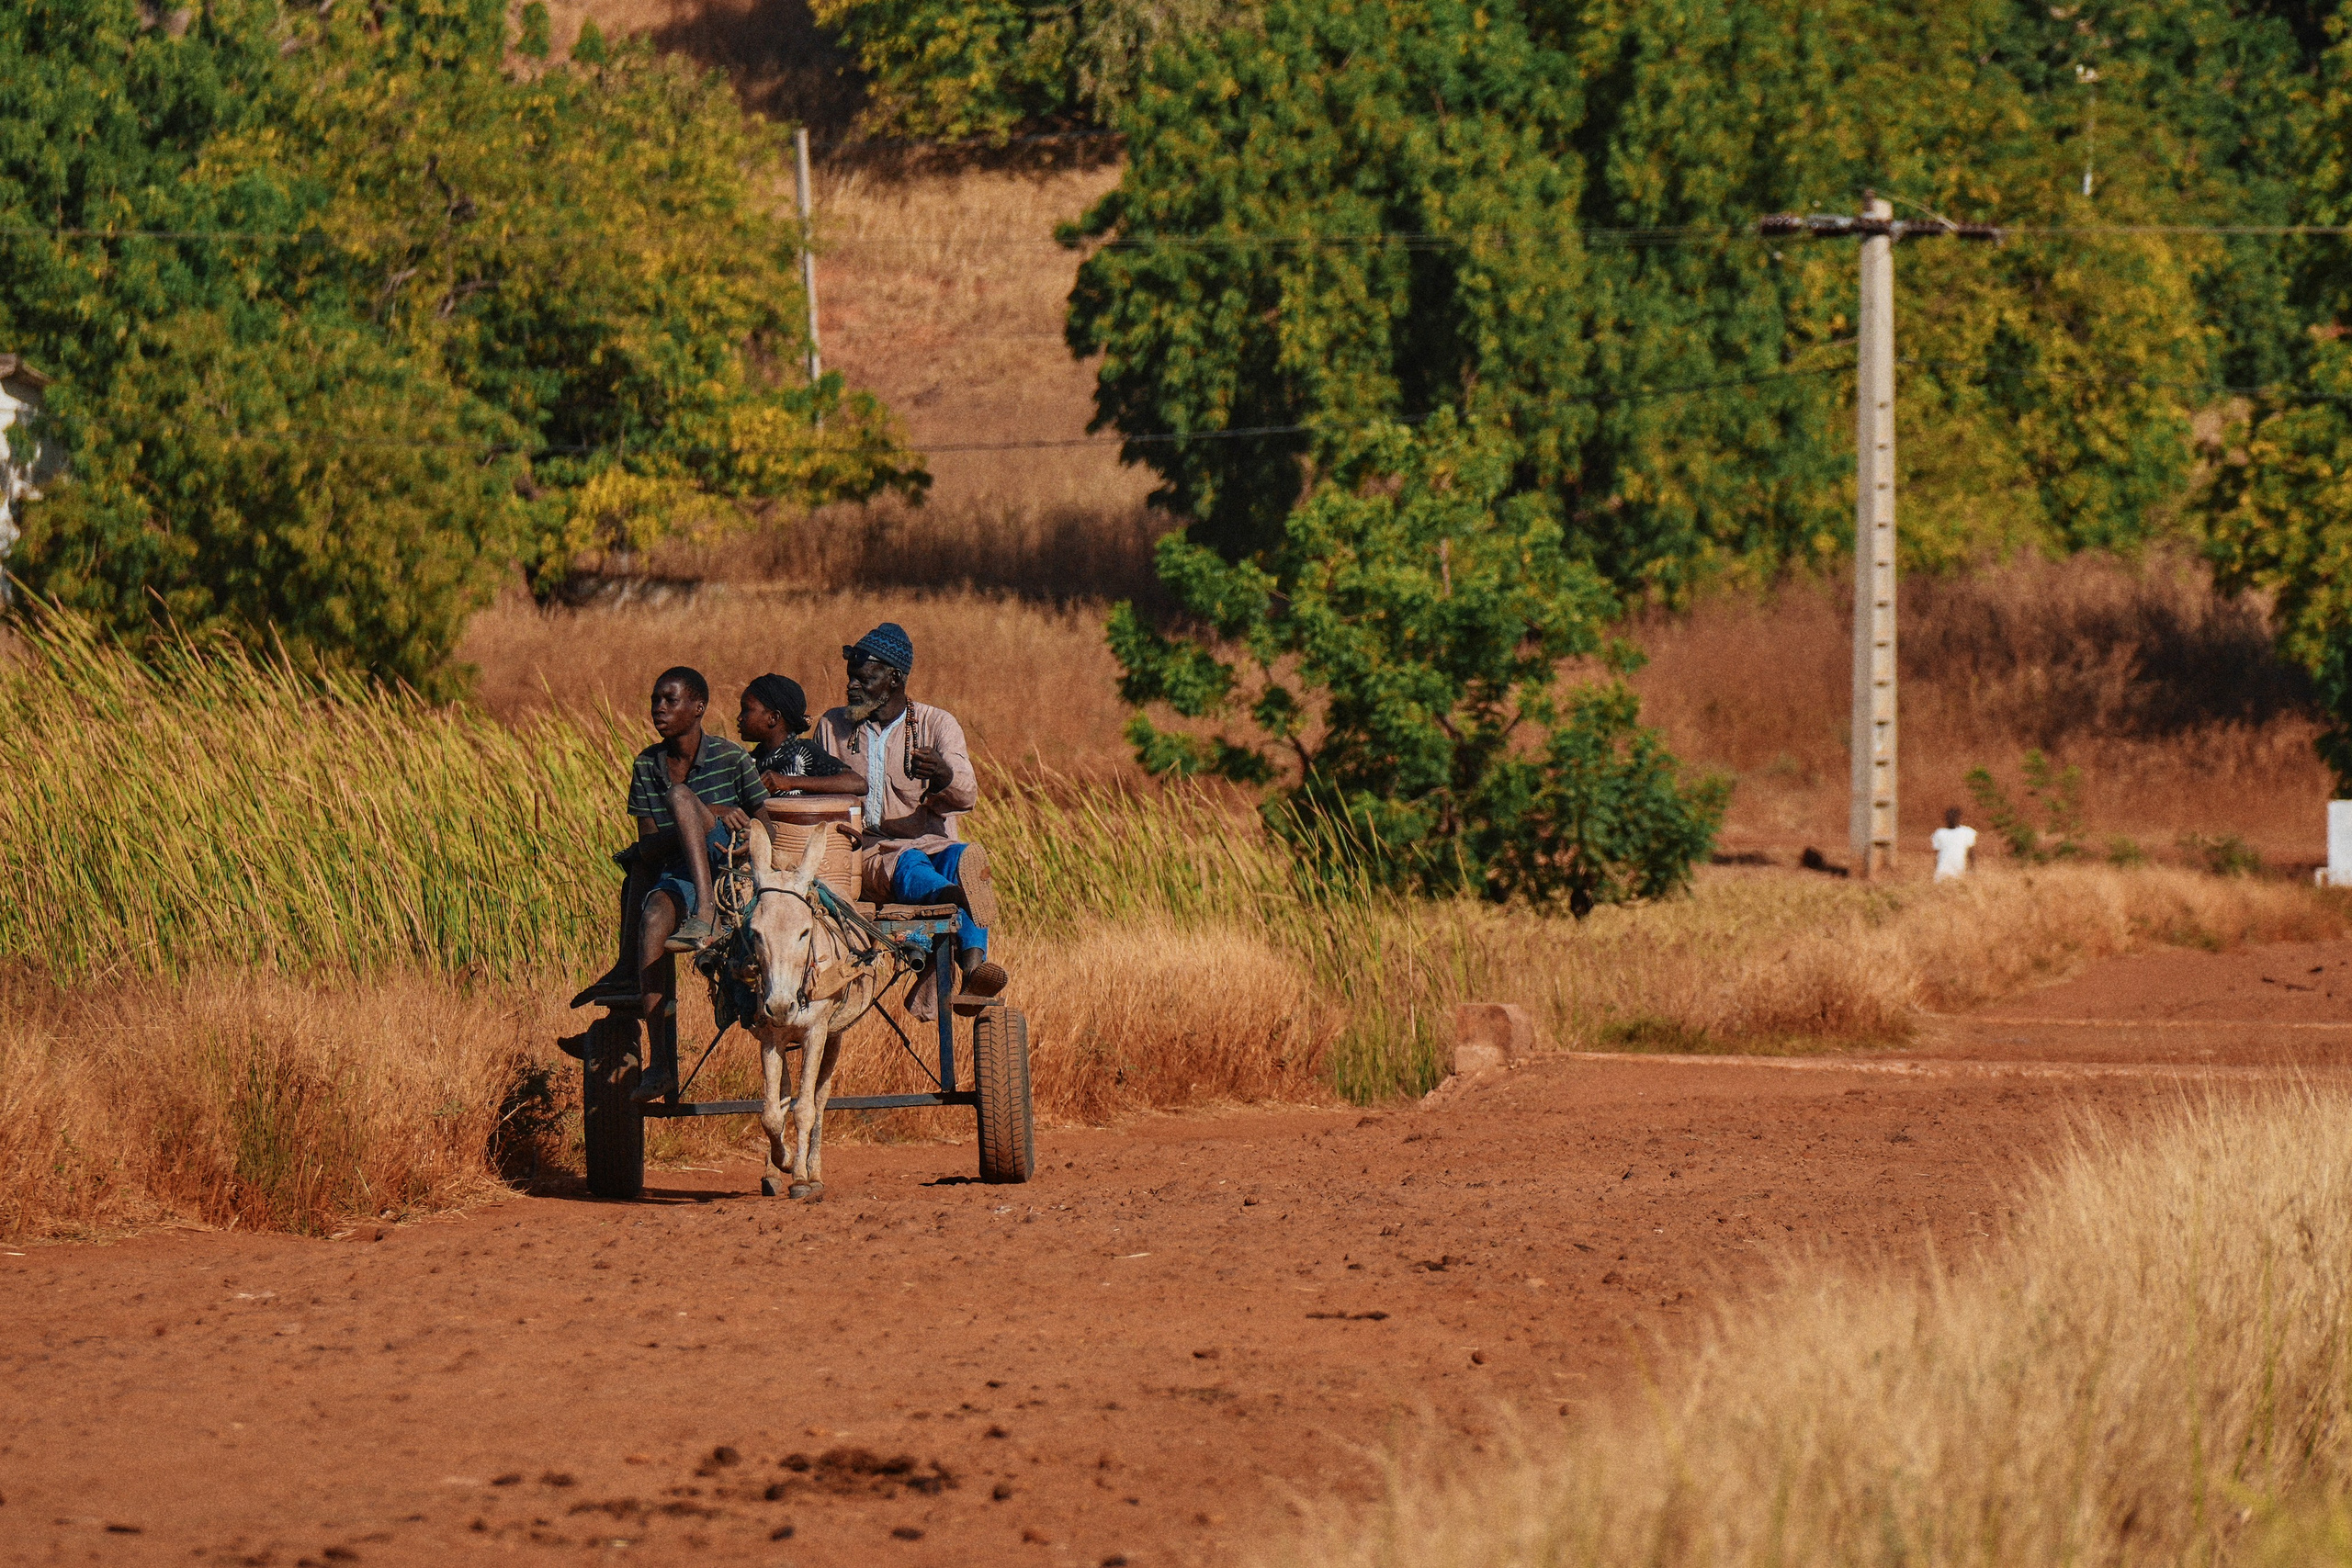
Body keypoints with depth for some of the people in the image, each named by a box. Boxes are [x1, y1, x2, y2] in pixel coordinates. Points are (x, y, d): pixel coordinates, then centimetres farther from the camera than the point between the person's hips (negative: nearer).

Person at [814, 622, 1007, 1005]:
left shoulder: (937, 724, 7)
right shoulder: (833, 726, 15)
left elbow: (966, 794, -9)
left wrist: (943, 776, -34)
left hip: (931, 843, 1)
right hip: (869, 852, -1)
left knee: (963, 858, -35)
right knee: (909, 865, -36)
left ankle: (974, 962, -59)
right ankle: (964, 899, -74)